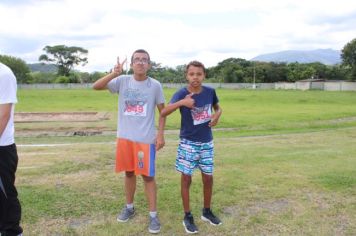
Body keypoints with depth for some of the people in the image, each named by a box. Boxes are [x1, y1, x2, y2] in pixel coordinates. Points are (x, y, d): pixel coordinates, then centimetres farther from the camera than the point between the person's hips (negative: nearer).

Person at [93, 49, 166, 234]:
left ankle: (153, 215, 14)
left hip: (146, 138, -2)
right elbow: (96, 87, -8)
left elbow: (162, 111, 3)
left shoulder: (155, 85, -4)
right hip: (124, 137, 3)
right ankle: (129, 207, 34)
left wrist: (160, 134, -5)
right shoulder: (122, 81, -1)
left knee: (148, 176, 1)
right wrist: (114, 74, -21)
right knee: (129, 172, 16)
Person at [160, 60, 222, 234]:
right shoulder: (181, 94, -15)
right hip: (188, 143, -3)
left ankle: (207, 211, 32)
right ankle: (187, 216, 20)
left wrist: (216, 116, -8)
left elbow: (217, 108, 15)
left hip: (207, 143, 3)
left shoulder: (210, 92, -4)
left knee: (208, 177, 11)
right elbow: (163, 113, -26)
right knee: (186, 178, 3)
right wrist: (181, 102, -39)